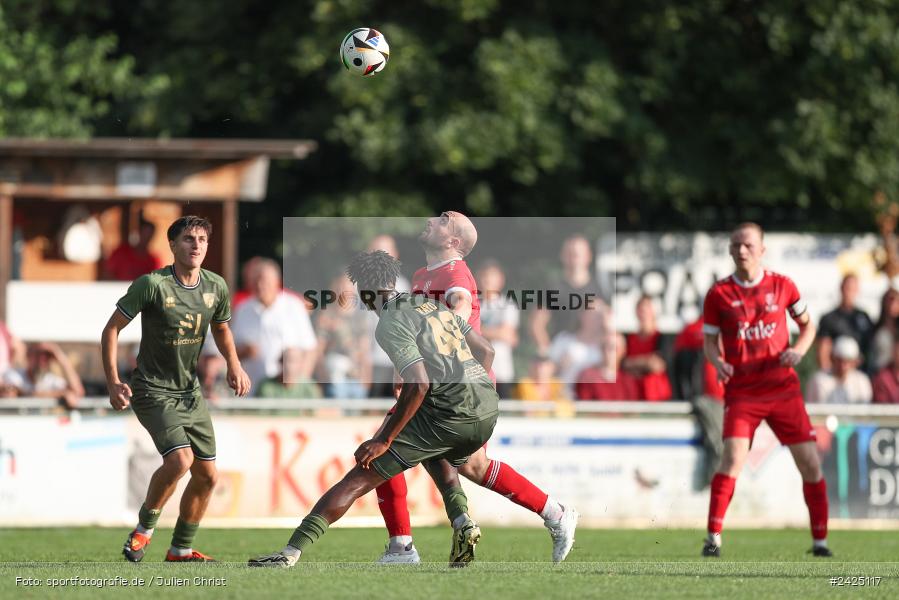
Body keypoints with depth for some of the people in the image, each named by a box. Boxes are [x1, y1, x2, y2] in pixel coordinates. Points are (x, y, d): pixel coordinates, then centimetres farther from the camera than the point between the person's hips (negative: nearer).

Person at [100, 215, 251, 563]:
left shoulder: (216, 287, 0)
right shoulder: (152, 284, -16)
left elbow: (221, 330, 21)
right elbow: (112, 329, -10)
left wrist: (234, 364, 4)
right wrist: (113, 383, -18)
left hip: (190, 392, 7)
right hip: (153, 390, -7)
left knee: (207, 476, 6)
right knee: (180, 458, -26)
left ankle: (181, 549, 23)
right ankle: (144, 528, -4)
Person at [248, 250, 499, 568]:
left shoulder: (391, 325, -6)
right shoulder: (435, 306, 19)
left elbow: (419, 385, -17)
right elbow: (486, 350, 24)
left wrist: (384, 440, -14)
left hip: (447, 412, -8)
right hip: (489, 408, 8)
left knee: (359, 479, -6)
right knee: (437, 458, 39)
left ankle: (291, 552, -13)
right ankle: (462, 523, 12)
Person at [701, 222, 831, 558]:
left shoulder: (782, 286, 3)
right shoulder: (719, 294, -1)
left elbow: (807, 324, 14)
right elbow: (710, 340, 6)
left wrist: (799, 350, -7)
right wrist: (717, 362, -15)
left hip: (783, 389, 2)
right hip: (741, 391, -2)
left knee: (809, 462, -1)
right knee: (733, 457, -21)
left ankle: (820, 541, 12)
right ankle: (713, 536, -14)